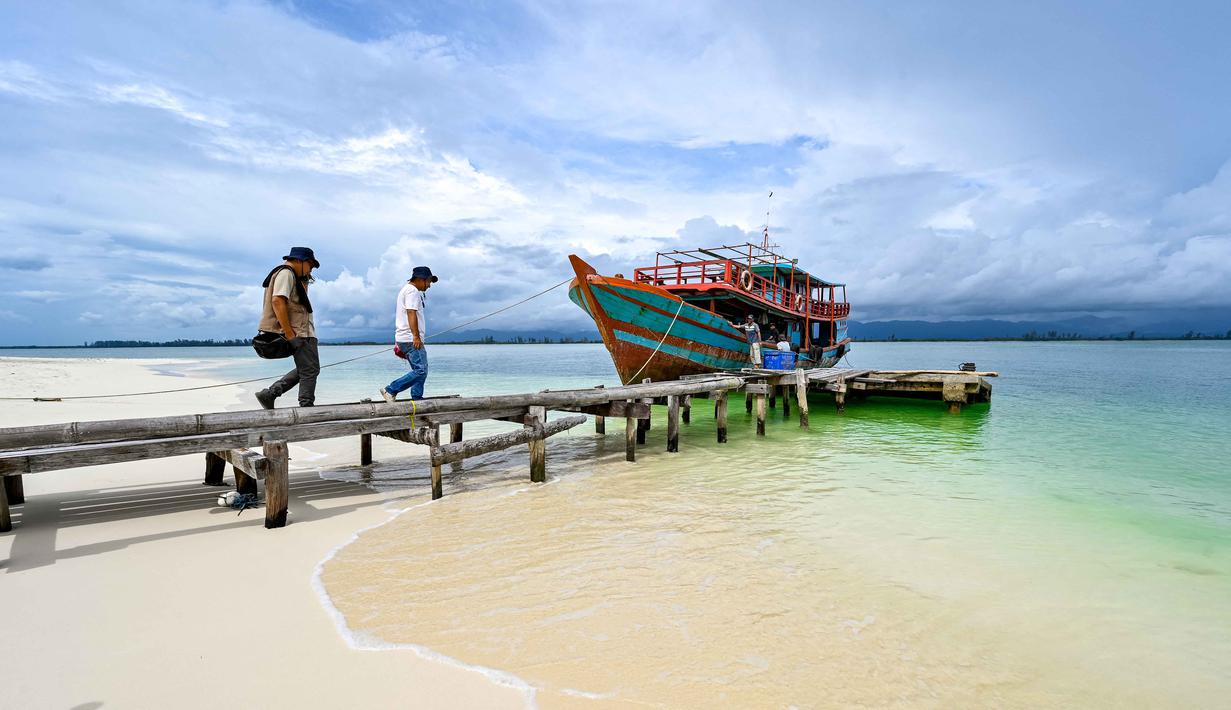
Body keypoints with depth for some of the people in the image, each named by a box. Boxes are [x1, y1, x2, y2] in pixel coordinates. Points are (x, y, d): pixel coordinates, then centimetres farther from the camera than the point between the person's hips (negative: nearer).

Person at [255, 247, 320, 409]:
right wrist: (290, 335, -25)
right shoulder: (286, 273, -9)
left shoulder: (293, 276, 22)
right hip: (299, 333, -10)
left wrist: (304, 282, 15)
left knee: (305, 370, 15)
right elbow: (277, 301, -21)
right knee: (310, 371, -7)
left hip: (303, 332, 10)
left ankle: (269, 393, 14)